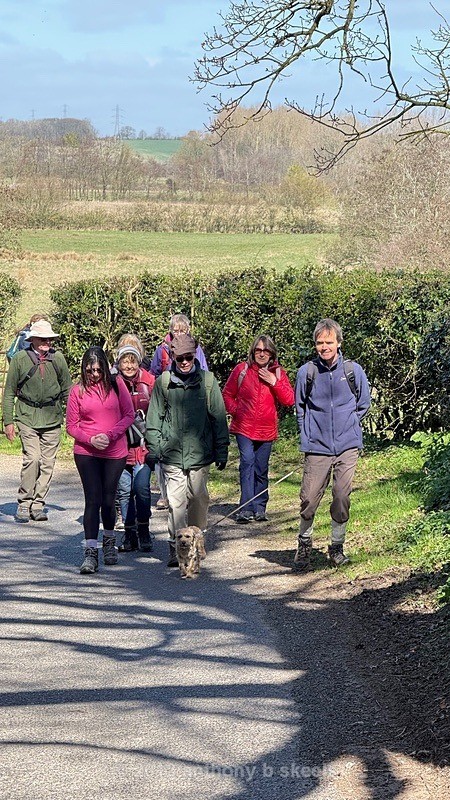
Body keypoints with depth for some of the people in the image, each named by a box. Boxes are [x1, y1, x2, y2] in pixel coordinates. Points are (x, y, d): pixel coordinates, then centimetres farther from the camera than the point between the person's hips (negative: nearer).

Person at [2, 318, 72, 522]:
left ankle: (38, 504, 14)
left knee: (48, 462, 3)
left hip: (52, 418, 3)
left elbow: (67, 389, 15)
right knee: (32, 458, -15)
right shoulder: (20, 358, -1)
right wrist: (8, 421, 1)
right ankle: (24, 503, -2)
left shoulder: (58, 358, 6)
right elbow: (9, 392, 5)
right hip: (27, 417, -3)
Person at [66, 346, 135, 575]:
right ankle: (90, 552, -10)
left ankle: (109, 541, 34)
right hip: (86, 453, -1)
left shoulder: (116, 384, 0)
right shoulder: (78, 391, -1)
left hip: (115, 452, 1)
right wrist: (90, 439, -14)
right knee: (93, 500, -9)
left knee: (108, 500, 9)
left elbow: (129, 415, 1)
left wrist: (110, 435, -12)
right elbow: (71, 425, 3)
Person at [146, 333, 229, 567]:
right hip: (172, 453, -1)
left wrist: (221, 450, 4)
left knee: (198, 499, 8)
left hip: (200, 452, 1)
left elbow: (218, 417, 6)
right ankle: (176, 548, -2)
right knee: (176, 502, -6)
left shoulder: (207, 381, 2)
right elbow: (154, 418, 8)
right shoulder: (163, 382, 3)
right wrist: (153, 448, 3)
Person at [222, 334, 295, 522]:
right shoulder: (242, 369, 2)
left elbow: (290, 400, -2)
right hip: (244, 428, -2)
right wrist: (234, 411, -4)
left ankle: (260, 507, 19)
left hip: (267, 430, 2)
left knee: (261, 469, 8)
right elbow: (227, 394, 11)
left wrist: (275, 383, -12)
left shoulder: (278, 373, 5)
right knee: (247, 462, -17)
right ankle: (246, 508, -20)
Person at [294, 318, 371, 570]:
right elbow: (300, 407, 12)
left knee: (342, 498, 2)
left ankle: (337, 547, 19)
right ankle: (305, 543, 18)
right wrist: (308, 436, 7)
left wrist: (348, 425, 8)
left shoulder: (353, 370, 0)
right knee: (309, 499, -4)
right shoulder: (307, 372, -1)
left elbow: (364, 404, 14)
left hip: (347, 447, 1)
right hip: (317, 448, 0)